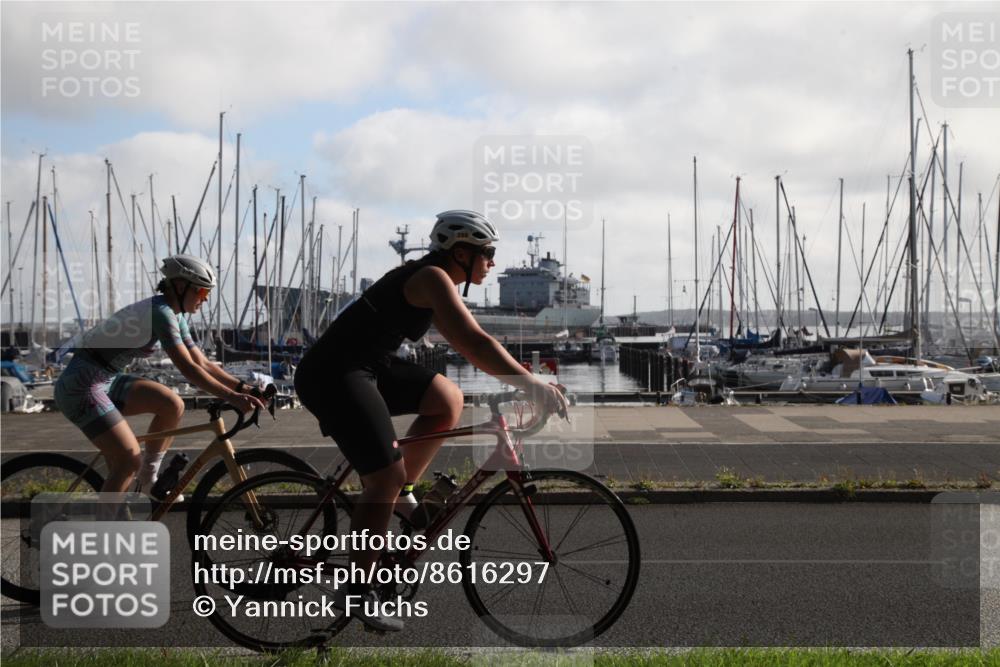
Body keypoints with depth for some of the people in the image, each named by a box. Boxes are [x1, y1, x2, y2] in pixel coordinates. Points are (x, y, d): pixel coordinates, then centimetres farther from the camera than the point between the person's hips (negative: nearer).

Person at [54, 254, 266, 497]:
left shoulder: (176, 315, 8)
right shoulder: (160, 312, -21)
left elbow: (202, 363, 10)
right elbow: (188, 368, -27)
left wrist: (244, 388, 0)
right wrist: (232, 397, -29)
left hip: (108, 380, 9)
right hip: (81, 385, -9)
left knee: (173, 405, -2)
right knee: (130, 461, -15)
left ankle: (148, 483, 11)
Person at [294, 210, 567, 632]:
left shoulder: (434, 281, 15)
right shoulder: (433, 278, -15)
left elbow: (470, 345, 19)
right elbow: (474, 344, -28)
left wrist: (519, 380, 14)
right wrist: (531, 384, -29)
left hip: (365, 369, 10)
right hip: (333, 375, -10)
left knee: (449, 399, 6)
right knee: (386, 475, -11)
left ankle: (399, 495, 13)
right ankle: (357, 591, 0)